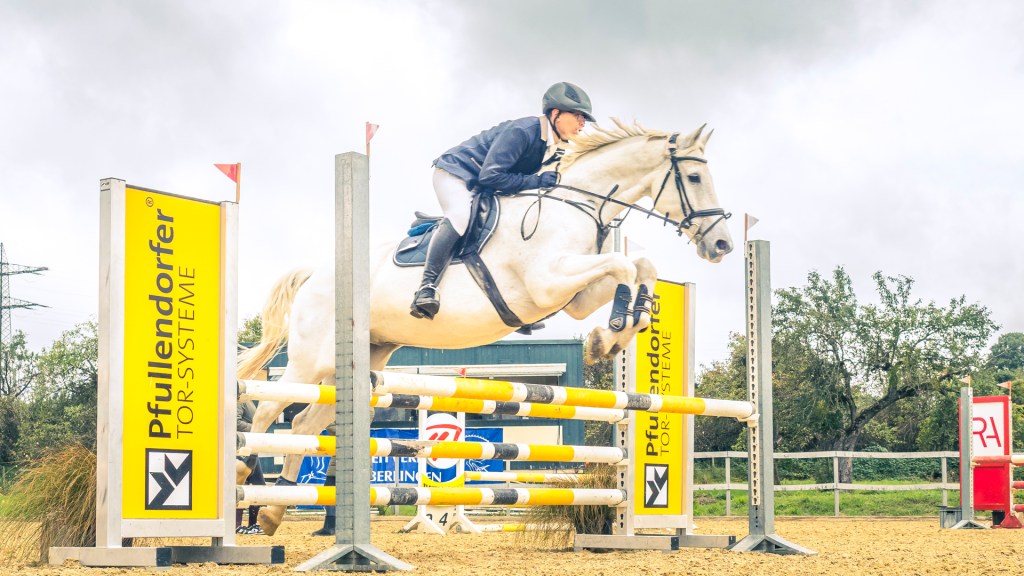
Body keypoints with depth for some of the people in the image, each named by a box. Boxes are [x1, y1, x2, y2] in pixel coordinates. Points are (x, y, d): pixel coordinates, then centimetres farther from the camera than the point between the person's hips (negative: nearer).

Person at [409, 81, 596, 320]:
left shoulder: (557, 148, -2)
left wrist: (555, 180, -10)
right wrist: (538, 181, -31)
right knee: (460, 215, -37)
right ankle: (428, 285, -34)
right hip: (455, 173, -9)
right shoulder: (522, 132, -29)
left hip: (483, 191, 10)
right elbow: (490, 176, -33)